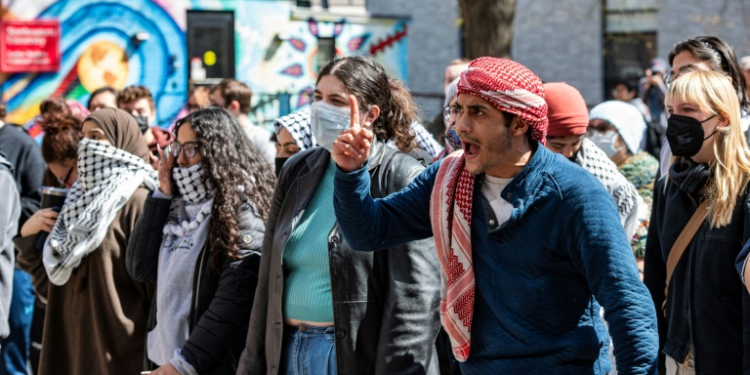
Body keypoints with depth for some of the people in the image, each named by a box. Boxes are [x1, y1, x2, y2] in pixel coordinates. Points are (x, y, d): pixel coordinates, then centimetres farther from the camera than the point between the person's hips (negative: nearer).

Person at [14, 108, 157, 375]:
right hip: (67, 346, 7)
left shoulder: (138, 203, -10)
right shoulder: (81, 199, 14)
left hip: (119, 352, -7)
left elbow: (156, 285, -12)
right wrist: (27, 237, 2)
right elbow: (52, 283, 16)